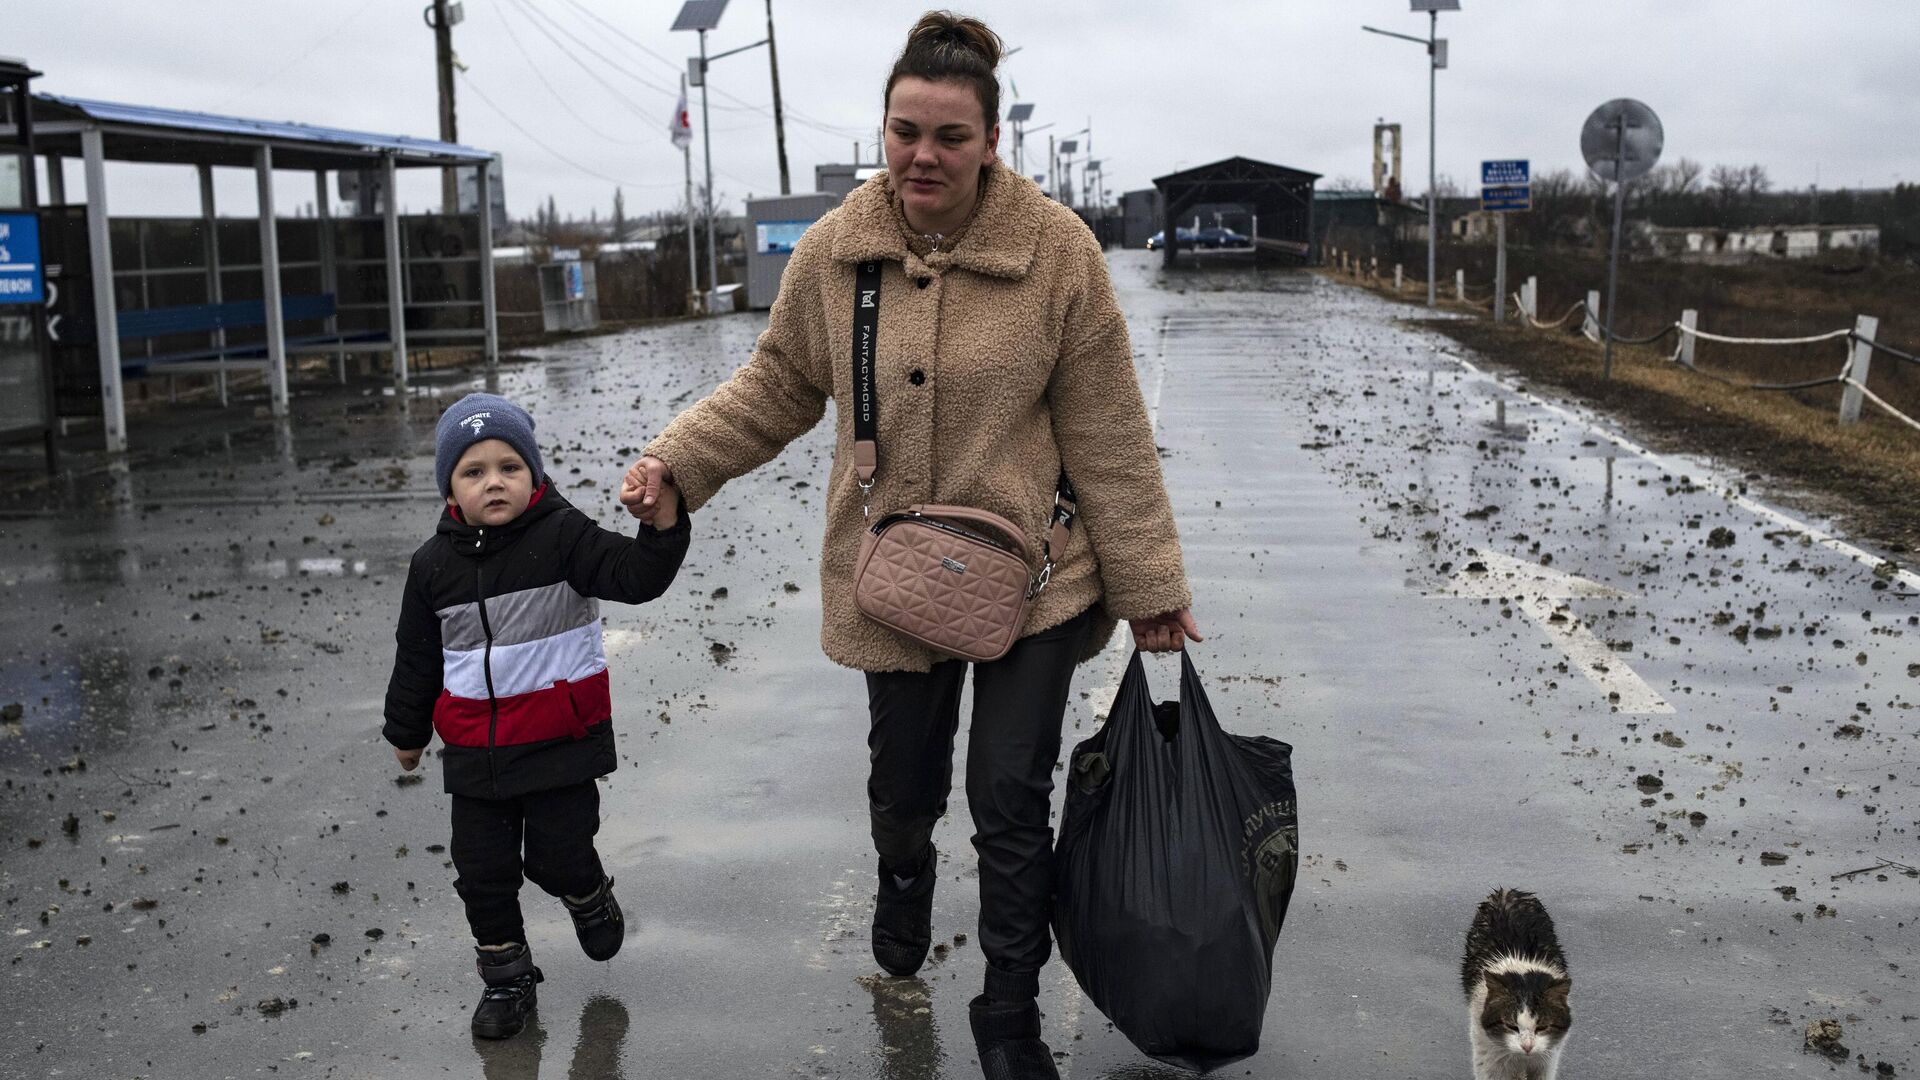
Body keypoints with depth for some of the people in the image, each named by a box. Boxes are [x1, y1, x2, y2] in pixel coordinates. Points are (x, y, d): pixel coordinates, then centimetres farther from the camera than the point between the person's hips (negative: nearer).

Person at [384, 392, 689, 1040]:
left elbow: (635, 576, -23)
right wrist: (406, 732, 19)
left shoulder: (562, 536, -11)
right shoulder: (435, 564, 0)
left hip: (561, 740, -3)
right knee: (483, 869, 9)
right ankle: (506, 976, 30)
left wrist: (663, 522, -42)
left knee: (558, 854, 2)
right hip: (475, 749, 4)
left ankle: (591, 899, 39)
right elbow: (416, 657, 10)